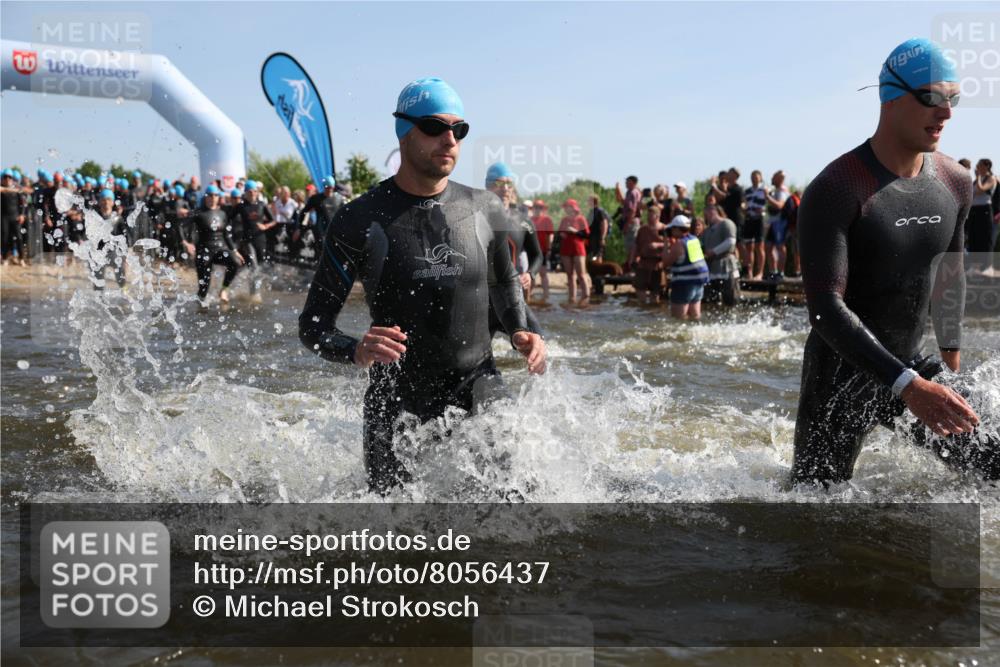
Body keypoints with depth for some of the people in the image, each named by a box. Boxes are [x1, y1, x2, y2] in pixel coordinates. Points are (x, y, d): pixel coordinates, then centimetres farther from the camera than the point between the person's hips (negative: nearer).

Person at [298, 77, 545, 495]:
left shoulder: (486, 211, 2)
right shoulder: (360, 221, -7)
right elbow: (312, 325, -5)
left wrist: (520, 333, 2)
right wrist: (356, 351, -26)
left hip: (479, 398, 2)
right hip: (396, 409, -2)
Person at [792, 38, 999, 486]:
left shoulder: (955, 183, 0)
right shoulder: (835, 192, -22)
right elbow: (825, 309, -28)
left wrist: (951, 357, 17)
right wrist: (906, 385, -34)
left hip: (912, 367, 6)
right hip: (842, 378, -6)